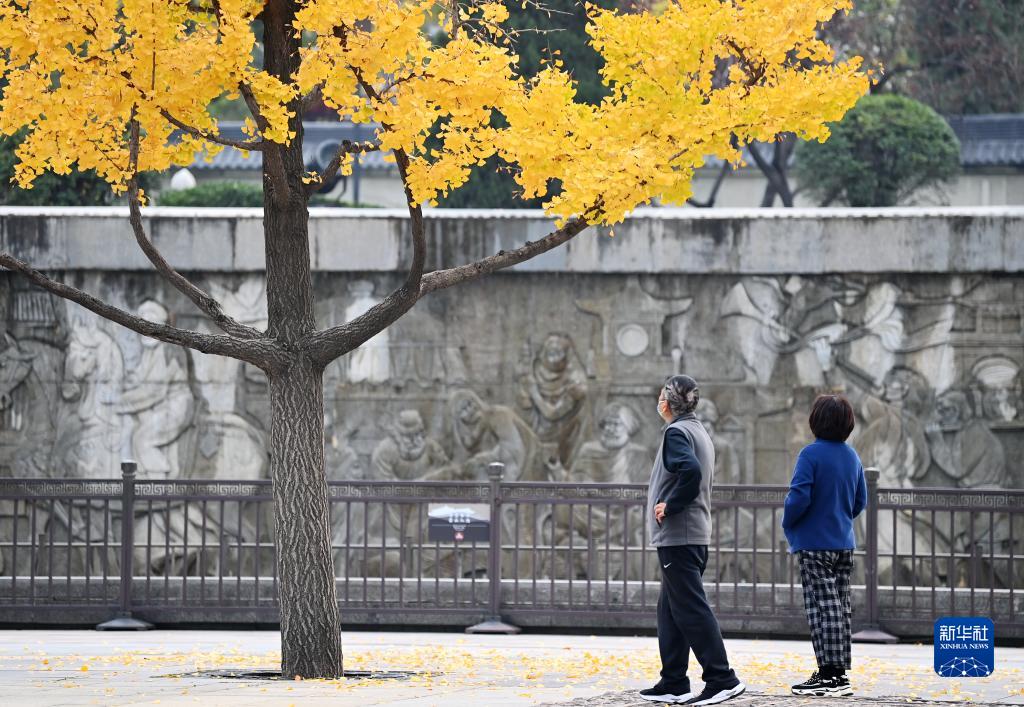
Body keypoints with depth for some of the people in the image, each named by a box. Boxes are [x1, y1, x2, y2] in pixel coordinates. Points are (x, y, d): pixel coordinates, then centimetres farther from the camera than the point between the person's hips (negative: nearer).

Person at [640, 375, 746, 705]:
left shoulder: (676, 433, -13)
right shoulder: (700, 432, 17)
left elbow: (690, 471, -29)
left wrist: (669, 506, -18)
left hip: (677, 536, -10)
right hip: (697, 536, 10)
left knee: (690, 609, -10)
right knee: (670, 610, 14)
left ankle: (721, 678, -13)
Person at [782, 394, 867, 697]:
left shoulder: (812, 454, -14)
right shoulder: (852, 457, 8)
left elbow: (800, 496, -20)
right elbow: (860, 501, 14)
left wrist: (787, 523, -4)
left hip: (815, 544, -7)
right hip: (844, 544, 7)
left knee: (822, 607, -6)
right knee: (840, 606, 12)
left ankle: (829, 674, -9)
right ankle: (840, 673, 15)